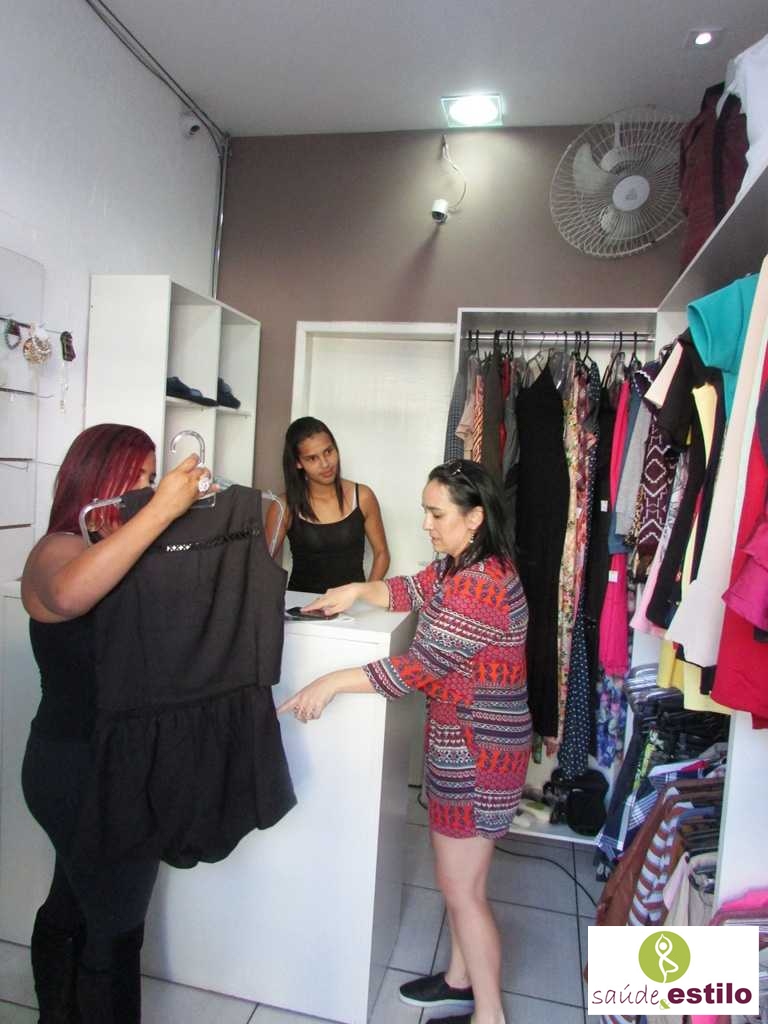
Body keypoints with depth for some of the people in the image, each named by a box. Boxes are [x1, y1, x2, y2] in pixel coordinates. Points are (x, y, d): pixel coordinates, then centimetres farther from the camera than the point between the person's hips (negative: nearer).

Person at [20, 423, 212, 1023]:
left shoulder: (125, 553, 3)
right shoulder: (58, 551, -18)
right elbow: (69, 594, -43)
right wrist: (162, 511, -42)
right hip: (85, 771, -8)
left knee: (72, 906, 26)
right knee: (116, 927, 7)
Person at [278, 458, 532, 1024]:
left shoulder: (482, 584, -26)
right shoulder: (460, 566, 5)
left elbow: (419, 666, -27)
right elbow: (410, 590, 18)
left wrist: (332, 683, -21)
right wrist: (356, 590, 0)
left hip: (480, 750, -10)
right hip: (461, 741, 10)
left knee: (462, 888, 6)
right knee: (459, 873, 23)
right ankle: (461, 978, 43)